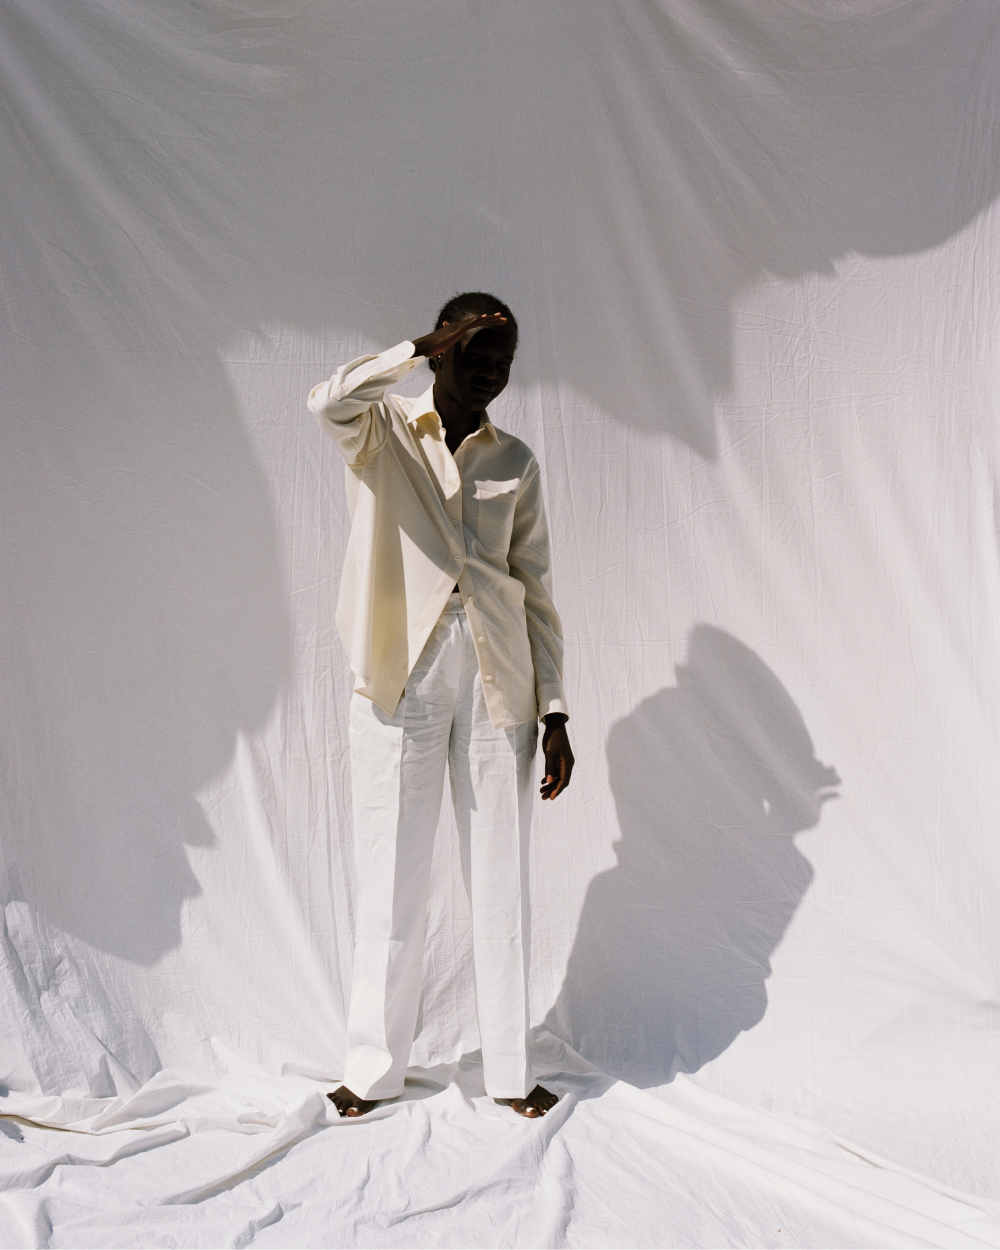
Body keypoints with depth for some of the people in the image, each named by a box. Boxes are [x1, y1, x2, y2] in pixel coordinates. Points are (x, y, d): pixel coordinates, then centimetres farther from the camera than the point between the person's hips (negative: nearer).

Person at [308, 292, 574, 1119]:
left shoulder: (515, 463, 11)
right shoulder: (381, 431, 4)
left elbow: (537, 590, 10)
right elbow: (328, 400, -21)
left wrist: (554, 710, 5)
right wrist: (426, 347, -15)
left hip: (497, 680, 3)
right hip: (402, 679, -2)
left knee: (502, 881, 7)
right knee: (393, 881, 4)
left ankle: (510, 1069, 21)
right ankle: (376, 1067, 21)